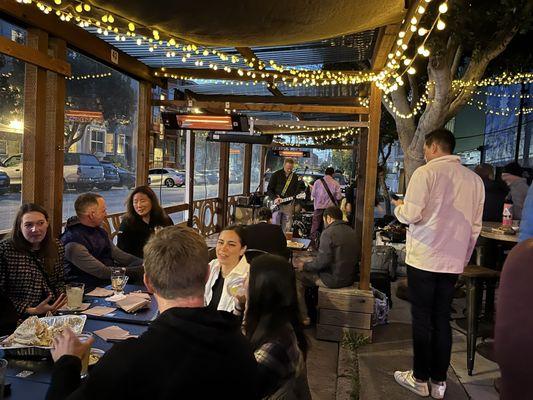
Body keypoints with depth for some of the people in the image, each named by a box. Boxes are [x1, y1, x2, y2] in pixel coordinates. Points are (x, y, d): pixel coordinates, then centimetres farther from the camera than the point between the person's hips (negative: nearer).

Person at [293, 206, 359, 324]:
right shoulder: (351, 231, 8)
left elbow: (323, 261, -21)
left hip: (335, 279, -8)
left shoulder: (328, 232, -17)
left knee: (297, 276, 5)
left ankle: (303, 317, 9)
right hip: (350, 277, 8)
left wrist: (304, 265, -4)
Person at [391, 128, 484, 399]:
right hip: (454, 262, 5)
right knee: (442, 320, 13)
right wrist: (463, 259, 19)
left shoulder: (425, 173, -10)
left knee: (422, 320, 6)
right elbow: (475, 227, 11)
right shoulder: (474, 179, 8)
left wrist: (399, 208, 7)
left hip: (424, 260, -5)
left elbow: (411, 216, -15)